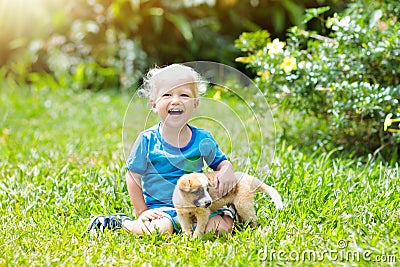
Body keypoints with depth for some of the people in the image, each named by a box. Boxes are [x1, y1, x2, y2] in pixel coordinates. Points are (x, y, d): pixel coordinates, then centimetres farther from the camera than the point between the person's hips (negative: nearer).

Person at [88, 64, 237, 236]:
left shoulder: (203, 139, 0)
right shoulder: (147, 140, -7)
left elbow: (221, 162, 14)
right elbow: (133, 176, -1)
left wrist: (227, 171, -11)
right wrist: (142, 212, -6)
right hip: (160, 207, -2)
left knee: (223, 226, -22)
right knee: (160, 229, -32)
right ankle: (119, 222, -4)